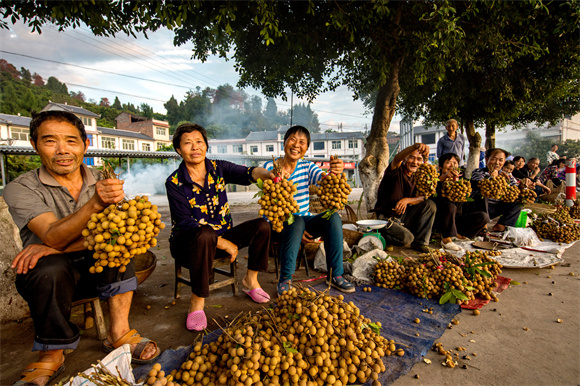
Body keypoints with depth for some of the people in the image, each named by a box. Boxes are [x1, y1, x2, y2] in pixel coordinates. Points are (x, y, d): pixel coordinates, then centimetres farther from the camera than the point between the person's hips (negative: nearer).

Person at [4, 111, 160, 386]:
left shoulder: (104, 183, -1)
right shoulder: (20, 189, -8)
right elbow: (54, 237, -25)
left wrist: (55, 247, -27)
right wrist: (95, 204, -43)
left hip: (99, 270, 2)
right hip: (48, 276, -1)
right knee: (51, 268, -33)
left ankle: (118, 332, -20)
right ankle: (51, 356, -11)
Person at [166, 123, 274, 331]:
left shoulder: (218, 168, -2)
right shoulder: (174, 182, -12)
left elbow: (246, 174, -21)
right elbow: (185, 223, -18)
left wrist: (267, 173, -45)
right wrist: (225, 244, -24)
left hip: (220, 237, 4)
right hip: (187, 243, -4)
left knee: (262, 225, -13)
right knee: (205, 234, -38)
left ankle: (250, 279, 5)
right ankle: (197, 301, -22)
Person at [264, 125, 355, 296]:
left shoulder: (307, 167, 5)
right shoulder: (270, 167, -7)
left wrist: (334, 172, -42)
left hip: (305, 221, 4)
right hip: (279, 225, -4)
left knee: (333, 216, -21)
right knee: (296, 221, -35)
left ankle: (335, 275, -12)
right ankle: (285, 280, -23)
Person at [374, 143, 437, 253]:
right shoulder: (397, 171, -12)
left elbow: (422, 198, 0)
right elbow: (397, 158, -36)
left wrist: (407, 200, -22)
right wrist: (415, 146, -55)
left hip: (403, 216, 7)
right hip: (386, 218, -7)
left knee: (430, 205, -9)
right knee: (406, 237, -27)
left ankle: (420, 243, -3)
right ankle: (380, 236, 2)